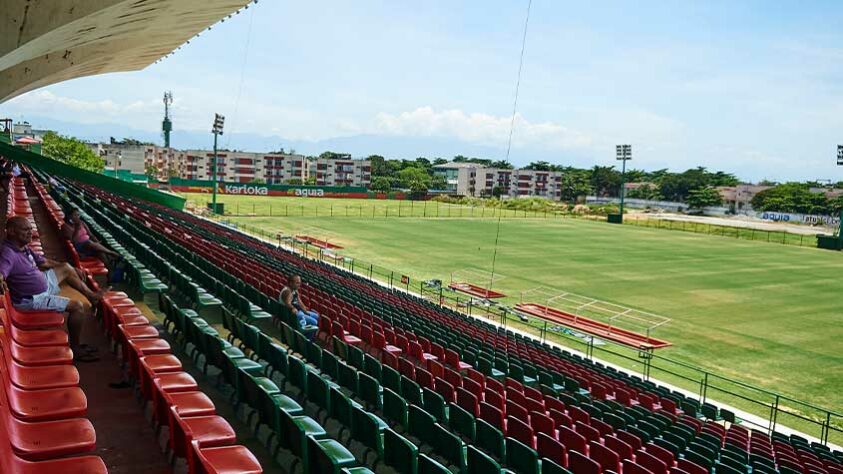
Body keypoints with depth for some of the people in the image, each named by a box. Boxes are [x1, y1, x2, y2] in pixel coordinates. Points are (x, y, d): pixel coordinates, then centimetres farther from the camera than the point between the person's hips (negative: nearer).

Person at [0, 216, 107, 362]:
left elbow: (43, 262, 15)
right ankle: (75, 349, -3)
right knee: (78, 306, -16)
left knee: (66, 268, 22)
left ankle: (91, 295, 35)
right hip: (33, 299, -10)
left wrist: (74, 269, 21)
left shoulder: (24, 247, 1)